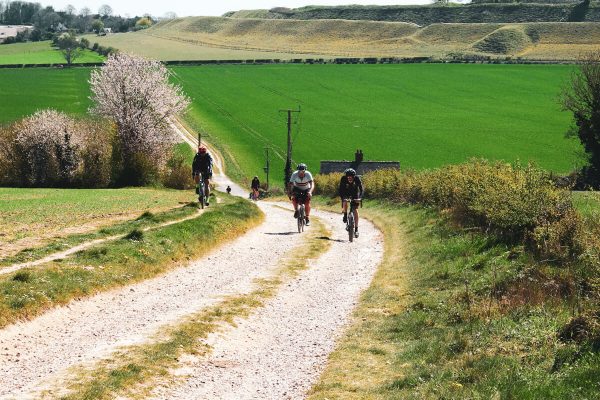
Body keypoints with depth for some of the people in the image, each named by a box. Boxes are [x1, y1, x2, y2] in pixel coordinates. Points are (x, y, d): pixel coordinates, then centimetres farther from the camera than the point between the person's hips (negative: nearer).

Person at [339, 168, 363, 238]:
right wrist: (342, 198, -42)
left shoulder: (357, 179, -30)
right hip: (346, 193, 0)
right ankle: (345, 216, -4)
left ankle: (356, 229, -3)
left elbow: (361, 189, -27)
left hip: (355, 193, 0)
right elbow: (341, 190, -28)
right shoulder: (343, 179, -29)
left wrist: (360, 197, -43)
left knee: (356, 211, -9)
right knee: (345, 202, -33)